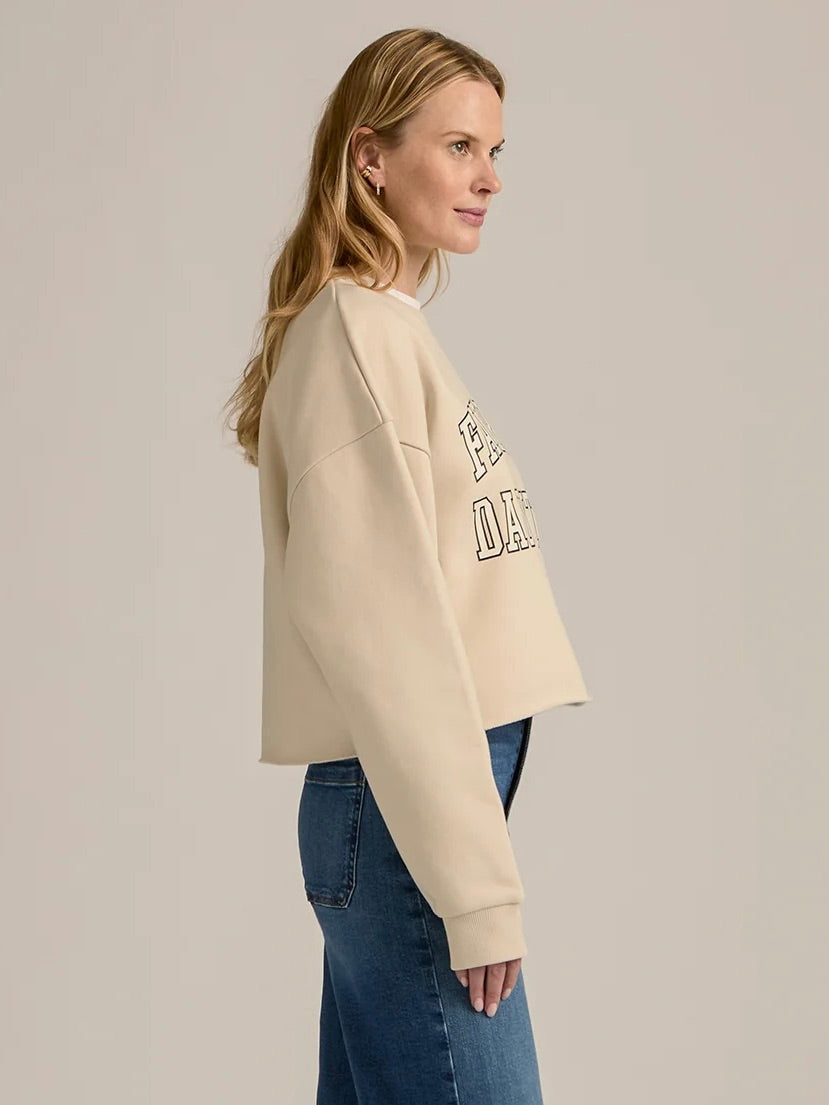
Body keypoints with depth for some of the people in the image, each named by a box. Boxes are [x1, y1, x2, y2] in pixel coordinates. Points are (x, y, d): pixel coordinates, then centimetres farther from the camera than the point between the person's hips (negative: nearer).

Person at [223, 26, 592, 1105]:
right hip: (404, 813, -9)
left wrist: (473, 835, 12)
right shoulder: (355, 329, -10)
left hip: (399, 808, 9)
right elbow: (380, 620, -17)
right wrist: (477, 882, -18)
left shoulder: (392, 328, 18)